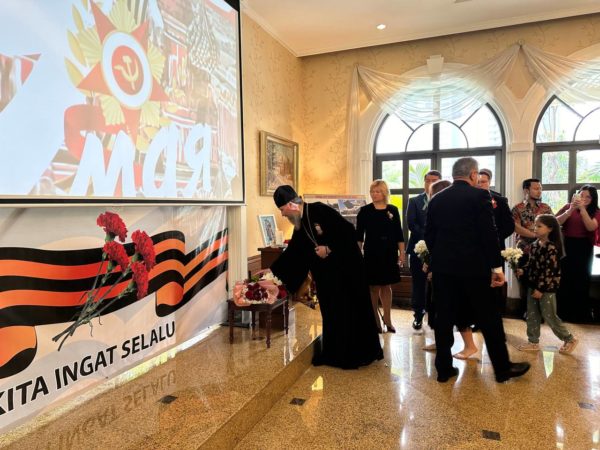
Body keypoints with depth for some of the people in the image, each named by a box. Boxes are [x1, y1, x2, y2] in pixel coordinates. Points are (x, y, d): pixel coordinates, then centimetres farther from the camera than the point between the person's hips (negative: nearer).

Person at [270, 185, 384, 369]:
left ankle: (358, 354, 18)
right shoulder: (300, 225, 6)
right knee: (331, 314, 12)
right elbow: (291, 252, 14)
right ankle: (335, 354, 25)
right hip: (326, 273, 8)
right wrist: (273, 270, 14)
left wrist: (329, 248, -18)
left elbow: (349, 231, -21)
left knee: (352, 311, 3)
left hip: (347, 268, -7)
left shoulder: (319, 210, -18)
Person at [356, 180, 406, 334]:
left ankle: (387, 319, 21)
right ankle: (375, 320, 17)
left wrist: (402, 252, 2)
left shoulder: (393, 210, 4)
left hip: (389, 253, 2)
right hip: (372, 252, -2)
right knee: (374, 287, 4)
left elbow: (399, 233, 6)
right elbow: (359, 234, -2)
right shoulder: (365, 210, -2)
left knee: (386, 286, 10)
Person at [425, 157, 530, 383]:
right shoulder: (479, 195, -7)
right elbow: (489, 234, -11)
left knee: (444, 318, 9)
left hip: (442, 267, 4)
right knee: (488, 318, 9)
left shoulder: (436, 199, 7)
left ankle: (444, 368, 17)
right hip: (473, 267, -4)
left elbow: (428, 235, 8)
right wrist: (496, 267, -5)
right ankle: (502, 368, 23)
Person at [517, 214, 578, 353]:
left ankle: (569, 339, 24)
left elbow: (549, 270, -20)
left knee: (549, 316, 3)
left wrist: (540, 288, -20)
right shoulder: (534, 245, 6)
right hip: (533, 285, 8)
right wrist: (522, 270, -4)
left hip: (546, 287, -8)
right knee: (532, 315, 11)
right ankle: (533, 342, 22)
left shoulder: (552, 248, -18)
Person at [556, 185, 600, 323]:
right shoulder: (568, 207, 3)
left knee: (581, 279, 5)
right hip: (566, 247, 0)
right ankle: (563, 312, 13)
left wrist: (582, 208, -20)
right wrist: (571, 210, -20)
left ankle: (581, 313, 19)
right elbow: (555, 222, -9)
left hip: (584, 249, 0)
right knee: (564, 278, 2)